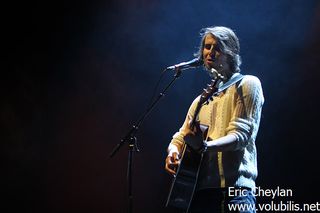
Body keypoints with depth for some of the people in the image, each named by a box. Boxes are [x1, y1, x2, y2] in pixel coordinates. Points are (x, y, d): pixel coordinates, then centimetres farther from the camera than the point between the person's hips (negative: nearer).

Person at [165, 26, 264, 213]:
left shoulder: (247, 84, 4)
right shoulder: (201, 99, 23)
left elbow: (241, 135, -8)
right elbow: (181, 136, 21)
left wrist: (206, 146, -25)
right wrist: (174, 151, -3)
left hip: (234, 186, -5)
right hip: (198, 188, 5)